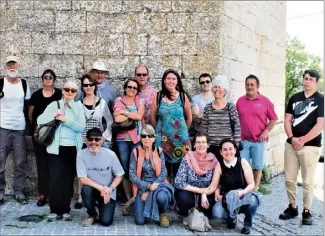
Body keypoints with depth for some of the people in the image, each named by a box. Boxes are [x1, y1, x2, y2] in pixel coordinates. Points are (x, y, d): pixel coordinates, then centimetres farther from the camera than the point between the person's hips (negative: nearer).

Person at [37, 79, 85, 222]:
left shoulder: (78, 107, 7)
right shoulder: (54, 105, 4)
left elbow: (81, 127, -5)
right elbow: (39, 120, -4)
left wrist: (66, 120, -14)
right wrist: (54, 115, -16)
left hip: (73, 148, 1)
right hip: (57, 148, -1)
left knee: (68, 180, 6)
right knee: (55, 179, -3)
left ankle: (65, 210, 16)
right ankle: (55, 210, 8)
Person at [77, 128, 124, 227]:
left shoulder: (110, 154, -13)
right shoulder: (81, 154, -13)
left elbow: (119, 175, -5)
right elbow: (83, 179, -16)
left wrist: (110, 189, -22)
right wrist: (100, 188, -27)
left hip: (108, 192, -1)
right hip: (93, 189, 1)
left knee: (106, 221, -16)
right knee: (86, 189, -34)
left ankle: (101, 206, 21)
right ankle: (92, 214, -2)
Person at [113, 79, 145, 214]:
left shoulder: (140, 101, 9)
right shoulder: (119, 101, 6)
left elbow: (139, 116, -9)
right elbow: (117, 119, -9)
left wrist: (124, 112, -8)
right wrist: (133, 114, -6)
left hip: (137, 138, 0)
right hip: (122, 139, 0)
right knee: (125, 169, 3)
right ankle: (128, 200, 10)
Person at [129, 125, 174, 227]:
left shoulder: (159, 151, 1)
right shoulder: (135, 152, -4)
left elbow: (164, 173, -3)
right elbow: (132, 175, -7)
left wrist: (153, 186, -17)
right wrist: (147, 186, -17)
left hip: (157, 184, 1)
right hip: (142, 187, 0)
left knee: (162, 197, -36)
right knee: (140, 221, -12)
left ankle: (163, 213, 1)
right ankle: (136, 204, 25)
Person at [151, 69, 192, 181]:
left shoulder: (183, 96, 0)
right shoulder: (158, 97, 0)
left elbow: (189, 118, 8)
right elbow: (153, 118, 7)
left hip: (180, 138, 0)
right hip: (163, 138, 0)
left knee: (179, 164, 3)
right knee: (163, 165, 2)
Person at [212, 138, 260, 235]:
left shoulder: (243, 162, -9)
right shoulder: (219, 166, -7)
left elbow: (252, 184, -10)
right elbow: (215, 185, -5)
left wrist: (242, 192, -27)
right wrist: (217, 193, -25)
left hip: (245, 196, 0)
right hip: (227, 199, 1)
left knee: (253, 201, -36)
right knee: (216, 212, -30)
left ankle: (247, 225, -2)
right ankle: (231, 219, 9)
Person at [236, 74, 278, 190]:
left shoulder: (265, 101, -2)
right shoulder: (240, 101, 5)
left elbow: (274, 119, 2)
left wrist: (266, 131, -8)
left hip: (258, 140, -2)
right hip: (243, 139, 2)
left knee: (257, 166, 8)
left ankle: (255, 188, 20)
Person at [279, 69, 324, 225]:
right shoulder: (295, 98, 10)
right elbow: (287, 120, 8)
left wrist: (302, 140, -13)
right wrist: (292, 138, -7)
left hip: (310, 146, -4)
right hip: (291, 144, 4)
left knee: (308, 181, 1)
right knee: (289, 179, 7)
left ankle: (307, 212, 13)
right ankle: (292, 207, 21)